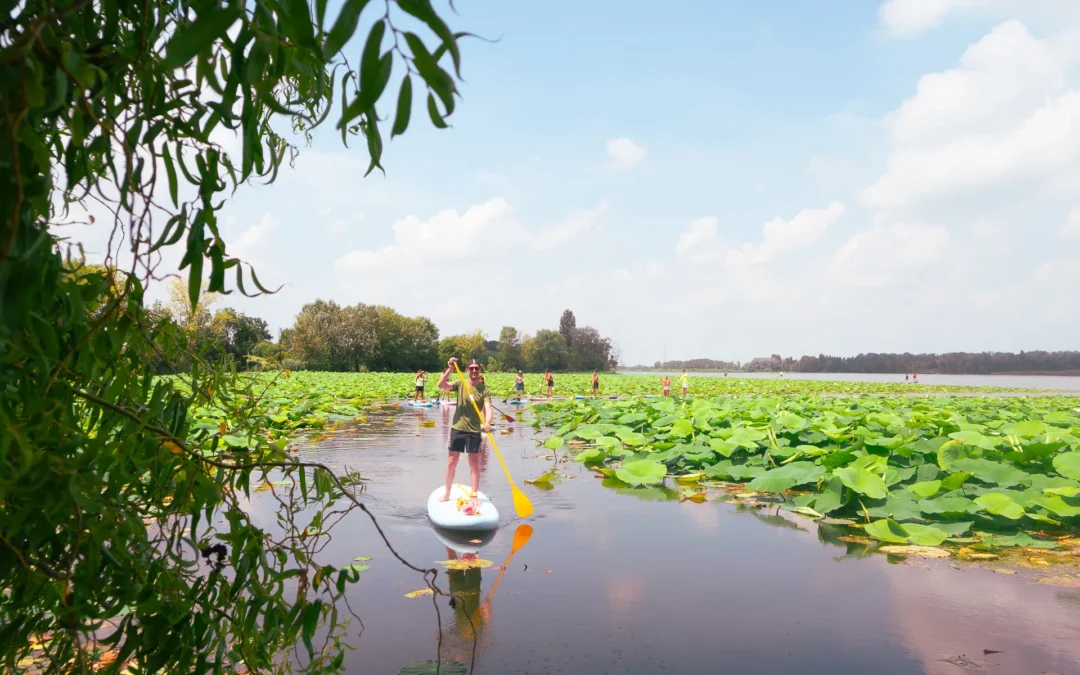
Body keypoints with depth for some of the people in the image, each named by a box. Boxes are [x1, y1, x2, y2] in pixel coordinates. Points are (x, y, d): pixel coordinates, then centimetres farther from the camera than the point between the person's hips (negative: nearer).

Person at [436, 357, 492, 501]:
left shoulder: (484, 390, -4)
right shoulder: (460, 384, -1)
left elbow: (488, 409, -17)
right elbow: (441, 385, -17)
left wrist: (487, 423, -36)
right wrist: (450, 369, -28)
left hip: (474, 431, 0)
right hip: (457, 428, 1)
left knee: (474, 464, 4)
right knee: (452, 462, 6)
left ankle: (473, 495, 14)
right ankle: (447, 494, 20)